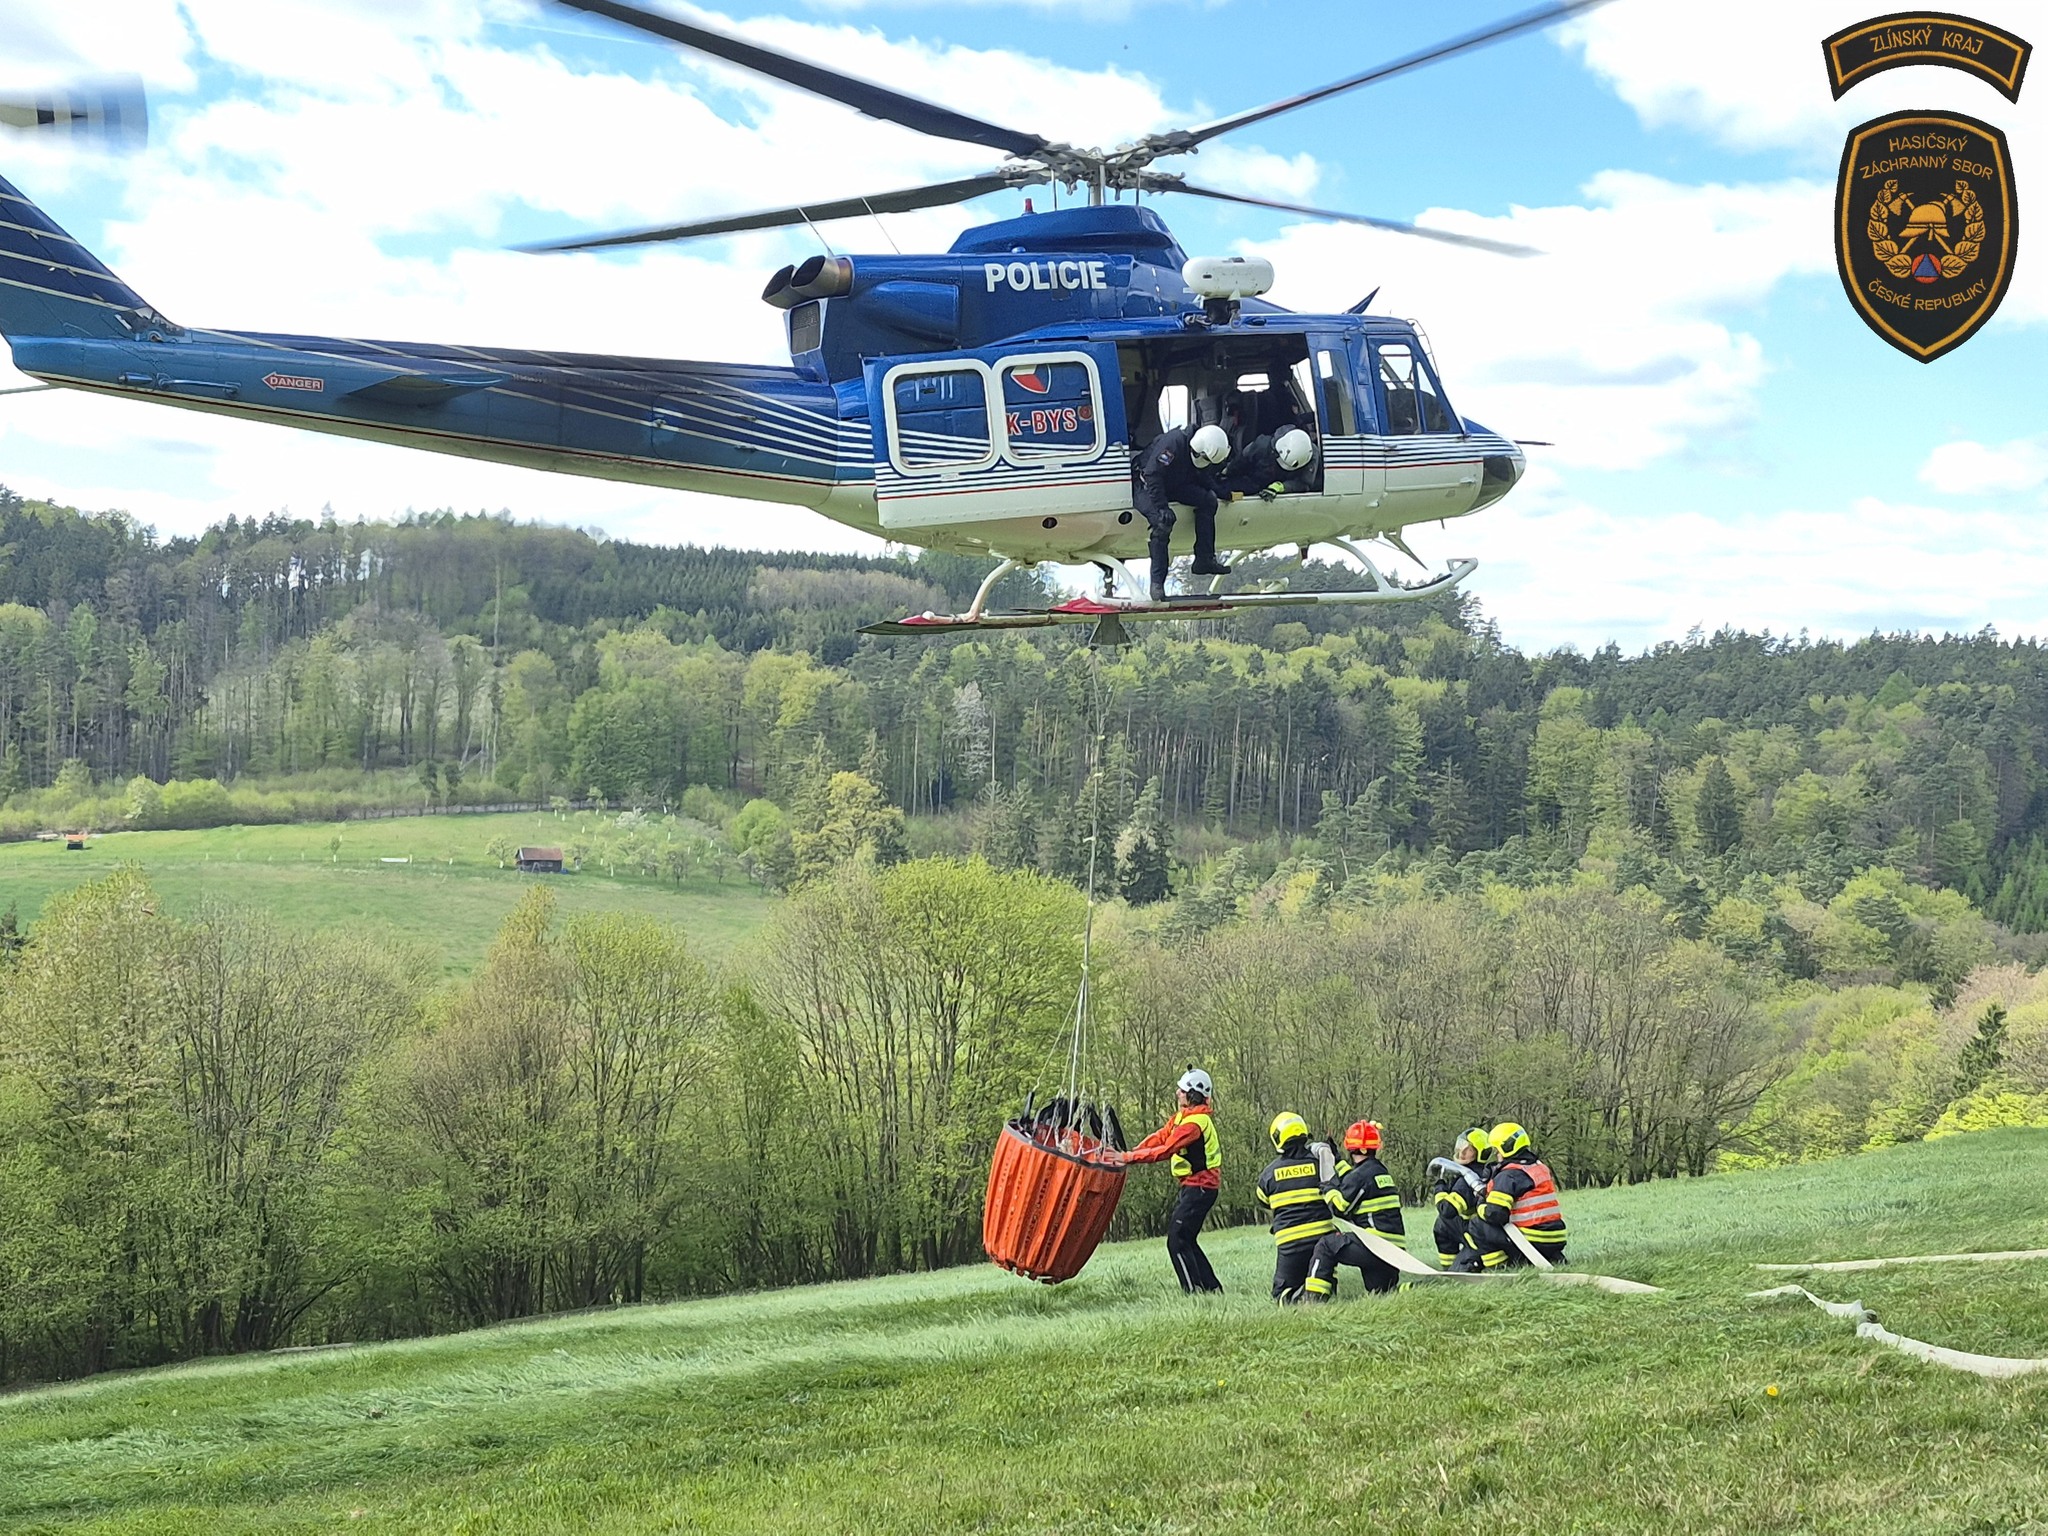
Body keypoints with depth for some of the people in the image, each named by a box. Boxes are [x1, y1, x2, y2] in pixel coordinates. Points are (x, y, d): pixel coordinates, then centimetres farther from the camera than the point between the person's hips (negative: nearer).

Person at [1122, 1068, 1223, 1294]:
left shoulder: (1195, 1123, -21)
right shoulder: (1183, 1116, 12)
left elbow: (1166, 1150, -26)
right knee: (1186, 1240, 14)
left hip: (1199, 1187, -10)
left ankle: (1195, 1292, -10)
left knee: (1177, 1241, -11)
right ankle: (1212, 1289, 19)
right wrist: (1131, 1152, -6)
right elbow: (1160, 1137, 8)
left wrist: (1130, 1157, -23)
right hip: (1194, 1185, 10)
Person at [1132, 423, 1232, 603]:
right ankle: (1157, 583, -27)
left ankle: (1204, 560, 0)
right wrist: (1162, 507, -36)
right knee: (1163, 522, -31)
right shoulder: (1173, 443, -32)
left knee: (1208, 500, -4)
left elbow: (1201, 474, 13)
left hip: (1172, 485, 9)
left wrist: (1220, 491, 0)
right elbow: (1152, 474, -33)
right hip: (1145, 485, -9)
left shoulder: (1201, 453, -5)